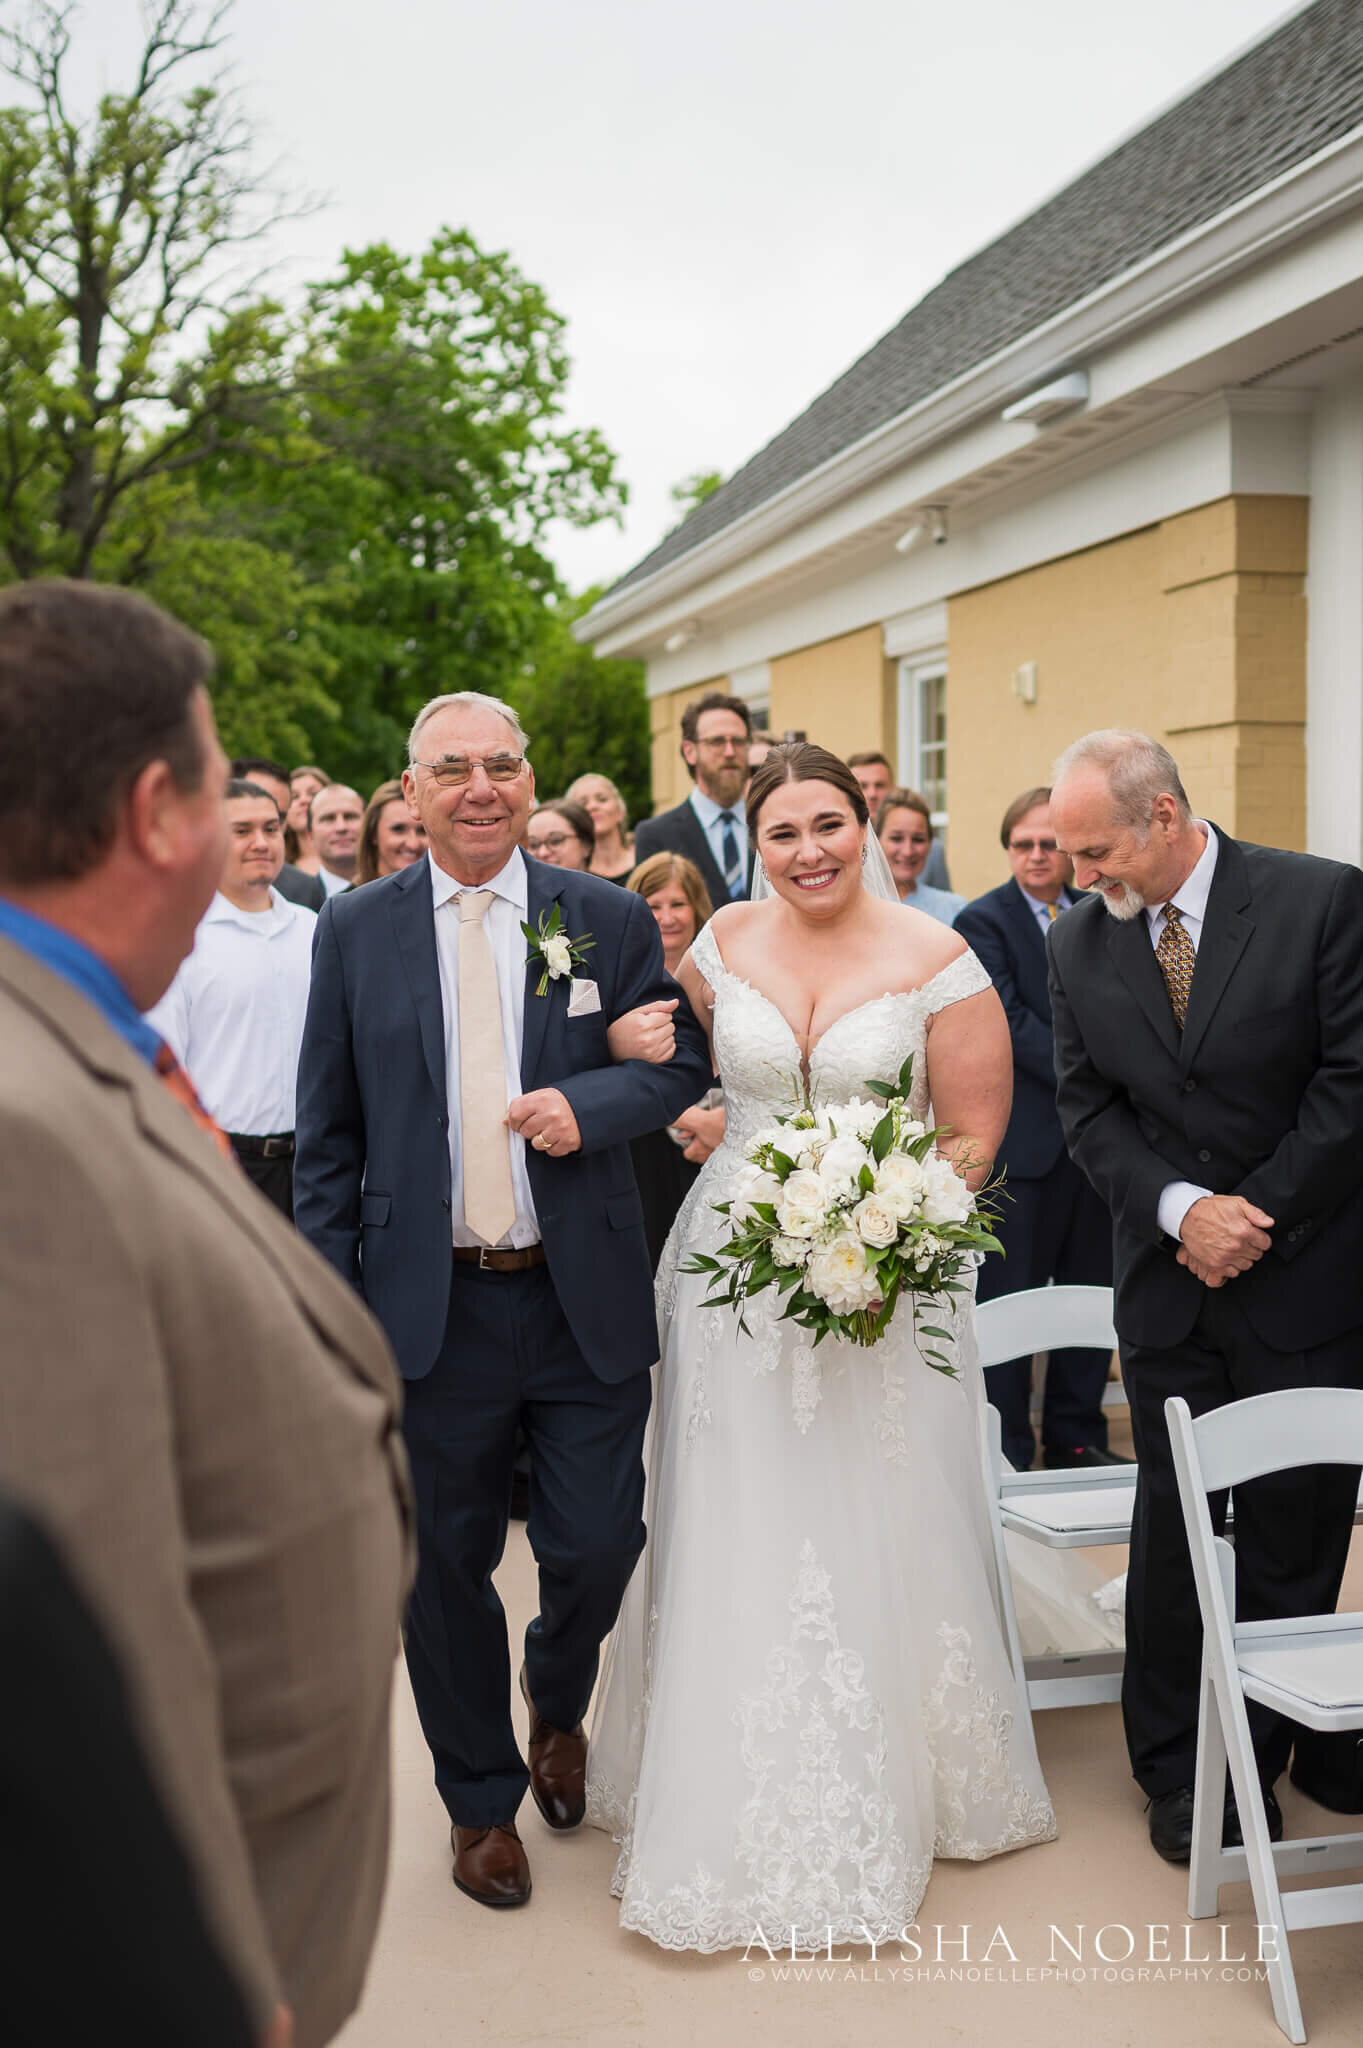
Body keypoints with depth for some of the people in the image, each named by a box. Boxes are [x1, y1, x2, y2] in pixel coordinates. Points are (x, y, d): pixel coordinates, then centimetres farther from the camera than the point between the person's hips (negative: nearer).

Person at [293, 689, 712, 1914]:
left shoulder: (611, 920, 1)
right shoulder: (357, 931, 2)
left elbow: (682, 1067, 5)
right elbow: (327, 1132, 3)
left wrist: (590, 1104, -17)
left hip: (586, 1300, 0)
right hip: (429, 1303, 0)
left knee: (599, 1545, 6)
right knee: (447, 1564, 11)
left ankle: (558, 1702, 42)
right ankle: (482, 1798, 35)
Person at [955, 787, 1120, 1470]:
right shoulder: (983, 921, -4)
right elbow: (1010, 1022, -13)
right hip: (1021, 1141, -5)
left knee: (1092, 1295, 11)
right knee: (1010, 1301, 1)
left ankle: (1077, 1436, 24)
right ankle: (1008, 1454, 11)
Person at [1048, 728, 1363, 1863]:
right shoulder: (1080, 942, 1)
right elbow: (1089, 1111, 2)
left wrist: (1256, 1218, -12)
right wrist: (1184, 1210, -14)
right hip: (1170, 1288, 3)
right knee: (1174, 1533, 10)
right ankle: (1178, 1769, 26)